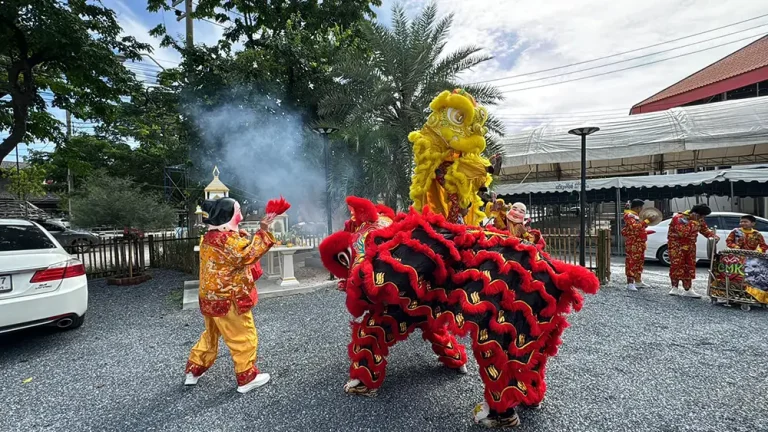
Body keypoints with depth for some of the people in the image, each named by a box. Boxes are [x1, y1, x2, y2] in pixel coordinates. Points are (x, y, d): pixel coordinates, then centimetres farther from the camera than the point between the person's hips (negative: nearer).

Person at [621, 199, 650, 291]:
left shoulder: (636, 215, 21)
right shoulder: (629, 215, -11)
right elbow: (633, 226, -27)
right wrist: (645, 222, -24)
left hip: (639, 243, 10)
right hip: (633, 243, -10)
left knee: (640, 261, 15)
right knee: (631, 262, -10)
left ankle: (638, 281, 25)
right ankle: (630, 283, -11)